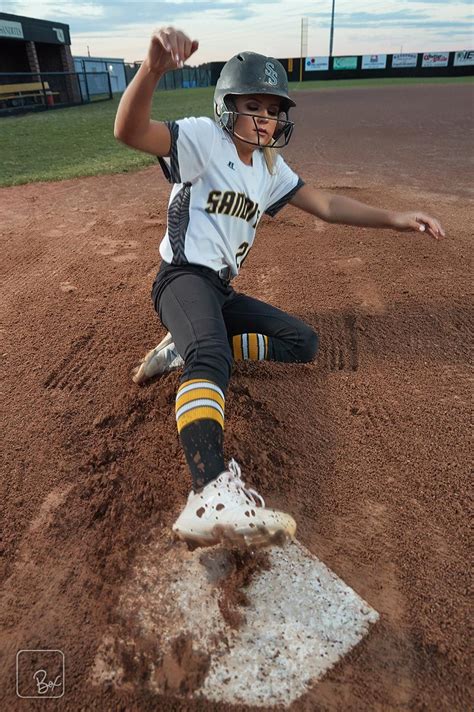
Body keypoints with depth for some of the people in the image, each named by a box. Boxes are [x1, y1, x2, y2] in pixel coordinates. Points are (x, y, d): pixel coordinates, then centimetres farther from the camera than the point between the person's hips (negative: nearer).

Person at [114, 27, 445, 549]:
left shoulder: (270, 167, 16)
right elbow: (129, 132, -22)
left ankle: (187, 349, -6)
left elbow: (326, 205, 14)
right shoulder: (203, 139, -5)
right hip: (183, 276, -8)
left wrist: (396, 220, 3)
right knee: (212, 353, -38)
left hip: (221, 291, 8)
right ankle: (212, 494, -58)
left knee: (302, 342, 0)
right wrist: (153, 68, -42)